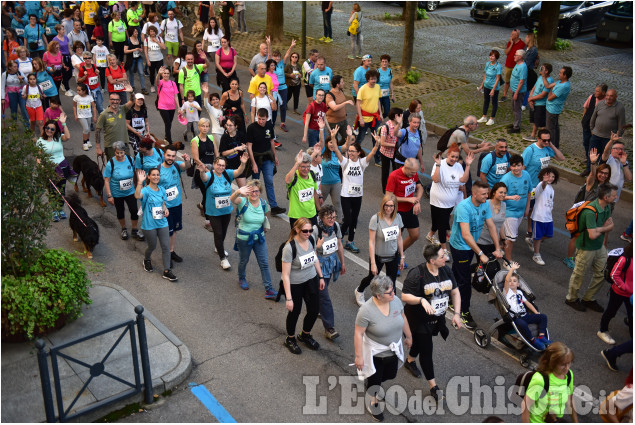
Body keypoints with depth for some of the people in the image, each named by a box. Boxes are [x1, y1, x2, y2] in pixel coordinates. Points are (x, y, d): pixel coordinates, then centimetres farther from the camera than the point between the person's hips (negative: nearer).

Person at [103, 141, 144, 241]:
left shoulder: (130, 159, -8)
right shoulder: (111, 164, -17)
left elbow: (134, 173, 8)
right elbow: (106, 180, -13)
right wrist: (109, 196, -14)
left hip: (130, 192, 2)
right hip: (117, 194, -2)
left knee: (134, 210, -1)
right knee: (120, 211, 15)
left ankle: (134, 231, 21)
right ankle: (124, 229, 39)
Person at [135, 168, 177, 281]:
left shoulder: (162, 190, 4)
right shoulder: (146, 190, -16)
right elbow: (137, 196, -39)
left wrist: (165, 209, -3)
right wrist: (140, 182, -50)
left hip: (162, 223, 5)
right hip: (149, 224, -5)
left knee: (166, 246, 2)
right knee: (152, 246, 12)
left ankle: (167, 271, 11)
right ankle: (147, 259, 46)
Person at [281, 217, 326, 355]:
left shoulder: (311, 239, -7)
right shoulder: (290, 247, -27)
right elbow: (285, 275, -25)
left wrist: (321, 277, 15)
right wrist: (288, 298, -25)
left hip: (311, 280, 6)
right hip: (294, 284, -6)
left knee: (314, 310, 10)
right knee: (294, 312, 11)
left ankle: (305, 335, 39)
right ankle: (290, 339, 39)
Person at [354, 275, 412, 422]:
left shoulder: (395, 300, -15)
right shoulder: (366, 310, -31)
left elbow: (403, 318, 3)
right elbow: (358, 333, -22)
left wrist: (409, 336, 14)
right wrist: (359, 356, -17)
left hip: (393, 349, 6)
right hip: (375, 353, -6)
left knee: (390, 375, 25)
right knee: (374, 379, 14)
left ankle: (370, 383, 56)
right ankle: (372, 402, 44)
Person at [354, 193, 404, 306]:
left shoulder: (397, 217, -9)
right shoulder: (376, 219, -24)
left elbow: (399, 238, 3)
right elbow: (371, 242, -21)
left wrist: (402, 256, 8)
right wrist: (373, 263, -21)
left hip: (393, 256, 3)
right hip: (378, 256, -3)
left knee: (391, 283, 9)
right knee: (372, 278, 21)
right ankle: (359, 291, 52)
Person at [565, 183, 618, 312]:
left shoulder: (606, 207, -2)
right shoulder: (590, 212, -32)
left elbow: (611, 225, 3)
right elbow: (592, 235, -34)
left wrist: (599, 229, -19)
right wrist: (603, 229, -12)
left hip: (599, 246, 9)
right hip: (586, 248, -9)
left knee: (602, 273, 16)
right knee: (579, 274, 10)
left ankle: (588, 299, 33)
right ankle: (571, 299, 31)